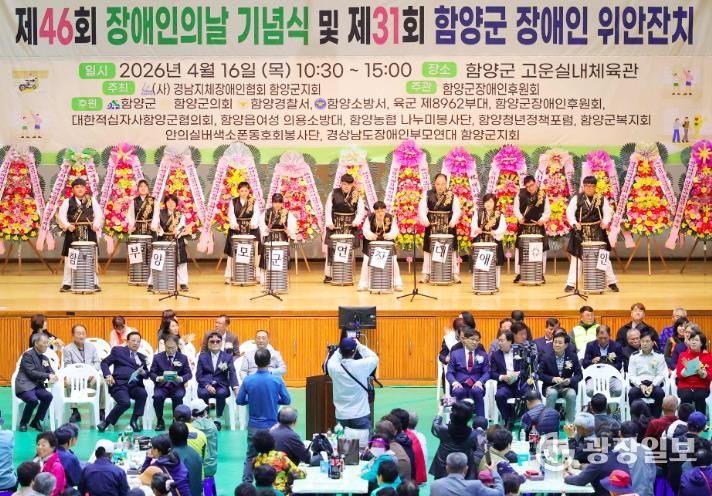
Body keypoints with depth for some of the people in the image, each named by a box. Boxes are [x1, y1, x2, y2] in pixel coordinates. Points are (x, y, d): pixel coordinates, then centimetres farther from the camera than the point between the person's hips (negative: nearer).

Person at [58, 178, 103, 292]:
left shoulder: (92, 200, 9)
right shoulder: (67, 202, 6)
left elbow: (99, 214, 2)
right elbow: (61, 216, -2)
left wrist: (96, 224, -15)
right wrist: (67, 225, -19)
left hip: (89, 233, 1)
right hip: (72, 233, -1)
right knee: (69, 259, -1)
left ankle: (94, 283, 9)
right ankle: (66, 284, 6)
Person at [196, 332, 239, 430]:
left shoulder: (228, 357, 9)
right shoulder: (202, 357, 11)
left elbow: (232, 373, -5)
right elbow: (199, 375, 1)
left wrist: (235, 387, -25)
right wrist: (207, 386, -19)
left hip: (221, 385, 0)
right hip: (206, 385, 0)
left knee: (221, 393, -35)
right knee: (203, 393, -34)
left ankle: (217, 419, -18)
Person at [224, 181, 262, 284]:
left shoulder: (254, 202, 5)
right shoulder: (233, 202, 6)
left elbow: (256, 214, -8)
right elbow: (231, 215, -6)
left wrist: (253, 223, -28)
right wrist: (234, 224, -25)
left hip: (251, 230, 0)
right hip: (236, 230, 0)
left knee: (253, 253, -2)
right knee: (233, 253, -2)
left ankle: (256, 275, 4)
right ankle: (229, 276, 3)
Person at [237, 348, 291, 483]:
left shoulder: (248, 380, -9)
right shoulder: (277, 380, -13)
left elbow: (239, 400, 0)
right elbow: (287, 400, -4)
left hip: (254, 426, 2)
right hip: (272, 425, -1)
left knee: (250, 456, 14)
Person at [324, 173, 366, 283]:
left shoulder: (357, 195, 1)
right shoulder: (334, 193, -1)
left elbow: (361, 211, -2)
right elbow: (328, 209, -1)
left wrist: (356, 221, -19)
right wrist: (329, 222, -13)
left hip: (350, 225, 1)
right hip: (335, 224, 0)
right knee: (331, 249, -2)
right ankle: (328, 275, 3)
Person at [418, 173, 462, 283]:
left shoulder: (452, 195, 1)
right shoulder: (428, 194, 3)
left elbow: (457, 210, -5)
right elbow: (421, 208, -4)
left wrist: (453, 220, -23)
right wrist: (424, 219, -20)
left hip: (448, 227, -1)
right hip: (432, 226, 1)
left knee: (451, 249, 3)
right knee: (428, 249, 4)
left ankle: (455, 274, 10)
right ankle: (426, 274, 12)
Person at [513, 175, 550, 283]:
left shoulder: (543, 195, -1)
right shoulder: (520, 194, -1)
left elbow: (547, 211, 0)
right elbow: (516, 208, -2)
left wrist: (543, 219, -18)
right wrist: (519, 217, -20)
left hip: (538, 226, 0)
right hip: (523, 226, 0)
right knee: (520, 248, 1)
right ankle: (519, 273, 10)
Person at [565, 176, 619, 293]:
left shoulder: (602, 199, 3)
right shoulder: (576, 198, -1)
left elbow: (608, 212, 2)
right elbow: (569, 212, -7)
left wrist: (605, 222, -18)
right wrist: (574, 223, -23)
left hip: (597, 232, 1)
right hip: (581, 232, -1)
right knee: (576, 257, 0)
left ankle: (612, 282, 15)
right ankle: (571, 284, 5)